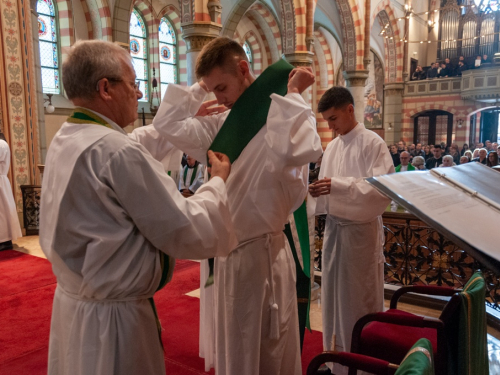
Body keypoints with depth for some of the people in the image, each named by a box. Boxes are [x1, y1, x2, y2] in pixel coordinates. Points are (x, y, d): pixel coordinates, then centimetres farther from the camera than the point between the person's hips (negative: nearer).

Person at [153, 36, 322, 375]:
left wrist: (292, 93, -23)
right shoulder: (222, 122, 6)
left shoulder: (284, 116, -14)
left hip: (263, 250, -7)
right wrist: (200, 89, 2)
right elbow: (167, 124, 5)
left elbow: (299, 151, -36)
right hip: (227, 250, 7)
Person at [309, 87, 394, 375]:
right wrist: (319, 191, -11)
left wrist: (339, 185, -24)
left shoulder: (373, 143, -10)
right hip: (334, 227, 6)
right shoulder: (332, 147, 10)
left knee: (361, 300, 6)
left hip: (361, 229, -6)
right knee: (334, 295, 14)